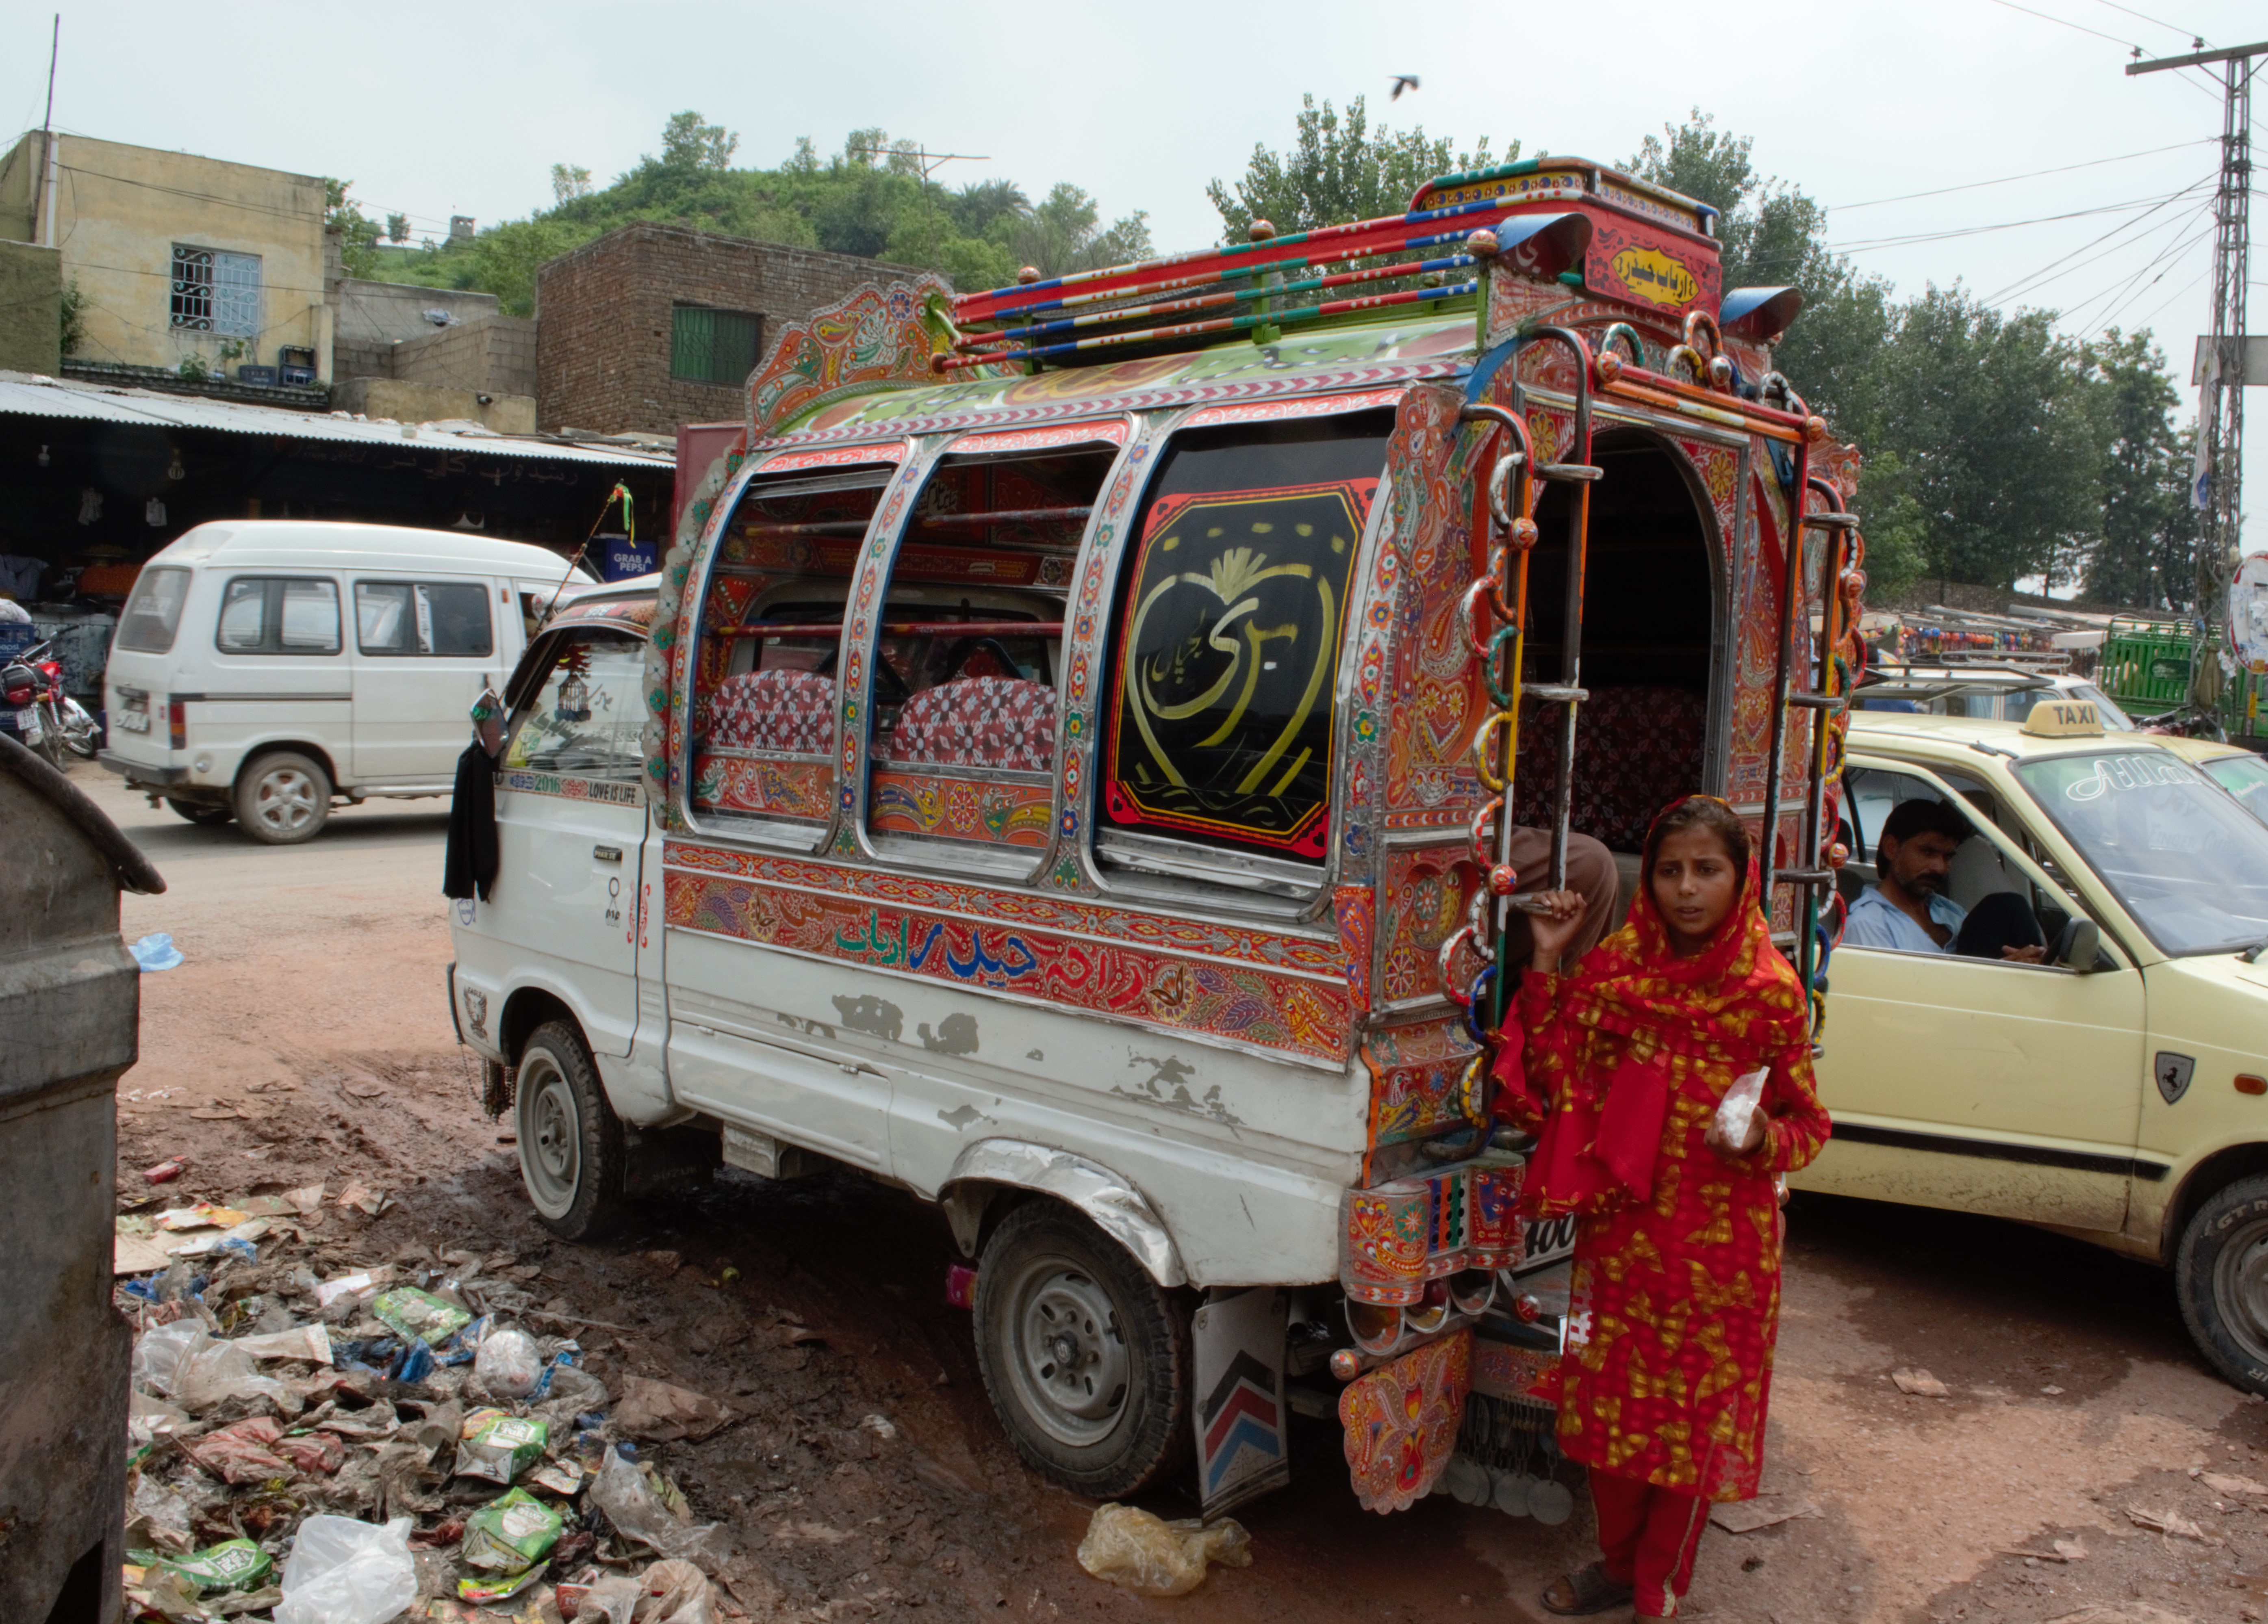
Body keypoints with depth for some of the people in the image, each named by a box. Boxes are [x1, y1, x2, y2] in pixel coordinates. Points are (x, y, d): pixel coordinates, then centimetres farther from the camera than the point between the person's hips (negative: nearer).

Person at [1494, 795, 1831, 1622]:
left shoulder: (1768, 993, -9)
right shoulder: (1615, 967, -2)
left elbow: (1806, 1124, 0)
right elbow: (1553, 1080, -4)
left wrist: (1762, 1139, -22)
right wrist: (1548, 965, -9)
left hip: (1721, 1248, -3)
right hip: (1619, 1234, 3)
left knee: (1694, 1417, 10)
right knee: (1611, 1405, 15)